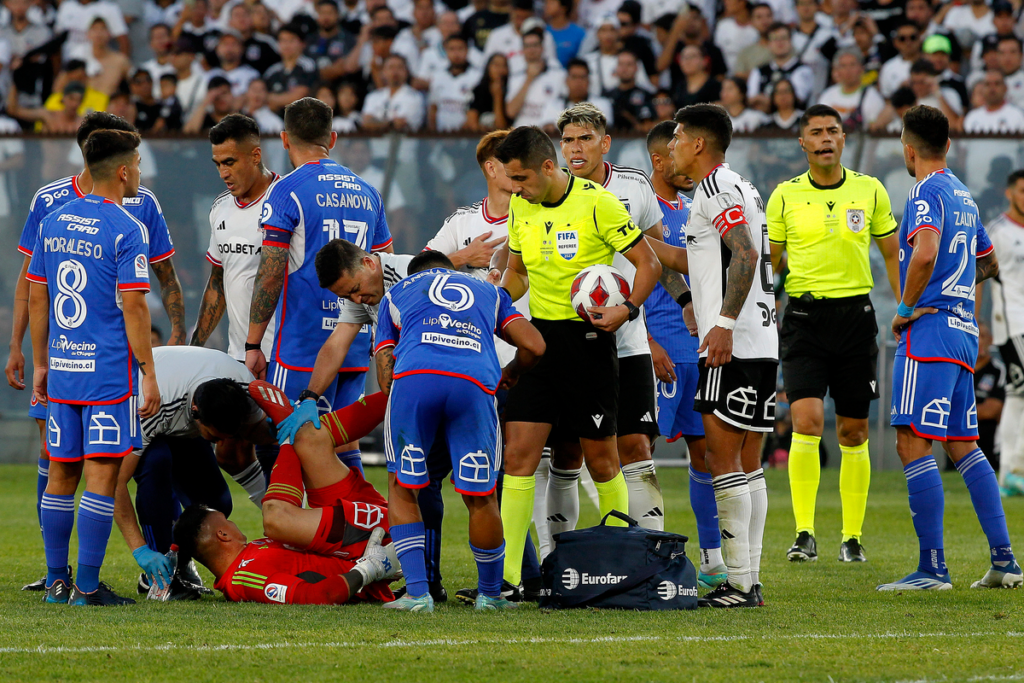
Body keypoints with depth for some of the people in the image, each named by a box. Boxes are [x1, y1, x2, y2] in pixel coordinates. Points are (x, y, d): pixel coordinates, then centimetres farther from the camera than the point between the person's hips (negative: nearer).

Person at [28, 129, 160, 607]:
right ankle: (86, 587, -7)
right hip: (108, 371, -6)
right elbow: (133, 307, -13)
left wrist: (41, 364, 21)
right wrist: (148, 374, -8)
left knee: (61, 474, 12)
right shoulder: (126, 230, -10)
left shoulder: (52, 223, 10)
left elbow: (36, 298, 14)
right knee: (101, 475, -4)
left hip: (61, 370, 6)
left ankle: (56, 582, 17)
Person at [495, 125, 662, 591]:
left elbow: (648, 263, -7)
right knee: (519, 453, -5)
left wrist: (627, 309, -22)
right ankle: (506, 575, -7)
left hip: (587, 338, -5)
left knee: (601, 459, 4)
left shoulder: (597, 203, -11)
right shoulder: (520, 207, 7)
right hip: (539, 336, 5)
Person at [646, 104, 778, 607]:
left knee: (724, 460, -8)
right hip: (761, 343, 10)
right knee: (747, 463, 10)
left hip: (733, 343, -10)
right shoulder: (741, 189, 22)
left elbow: (745, 255, -22)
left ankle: (738, 584, -10)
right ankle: (750, 580, 11)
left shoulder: (716, 189, -9)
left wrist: (724, 323, -27)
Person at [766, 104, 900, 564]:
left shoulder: (869, 191, 4)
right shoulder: (785, 196, 2)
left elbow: (893, 254, 12)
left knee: (853, 432, 5)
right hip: (804, 316, -1)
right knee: (807, 420, -17)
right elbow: (768, 264, 9)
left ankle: (852, 537, 14)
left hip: (856, 314, 1)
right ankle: (804, 534, -16)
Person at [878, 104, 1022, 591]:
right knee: (962, 446, 13)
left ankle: (933, 568, -13)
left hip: (930, 331, -9)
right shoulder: (964, 196, 18)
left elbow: (925, 254, -28)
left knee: (913, 444, -9)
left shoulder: (926, 193, -10)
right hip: (964, 331, 9)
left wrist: (907, 307, -15)